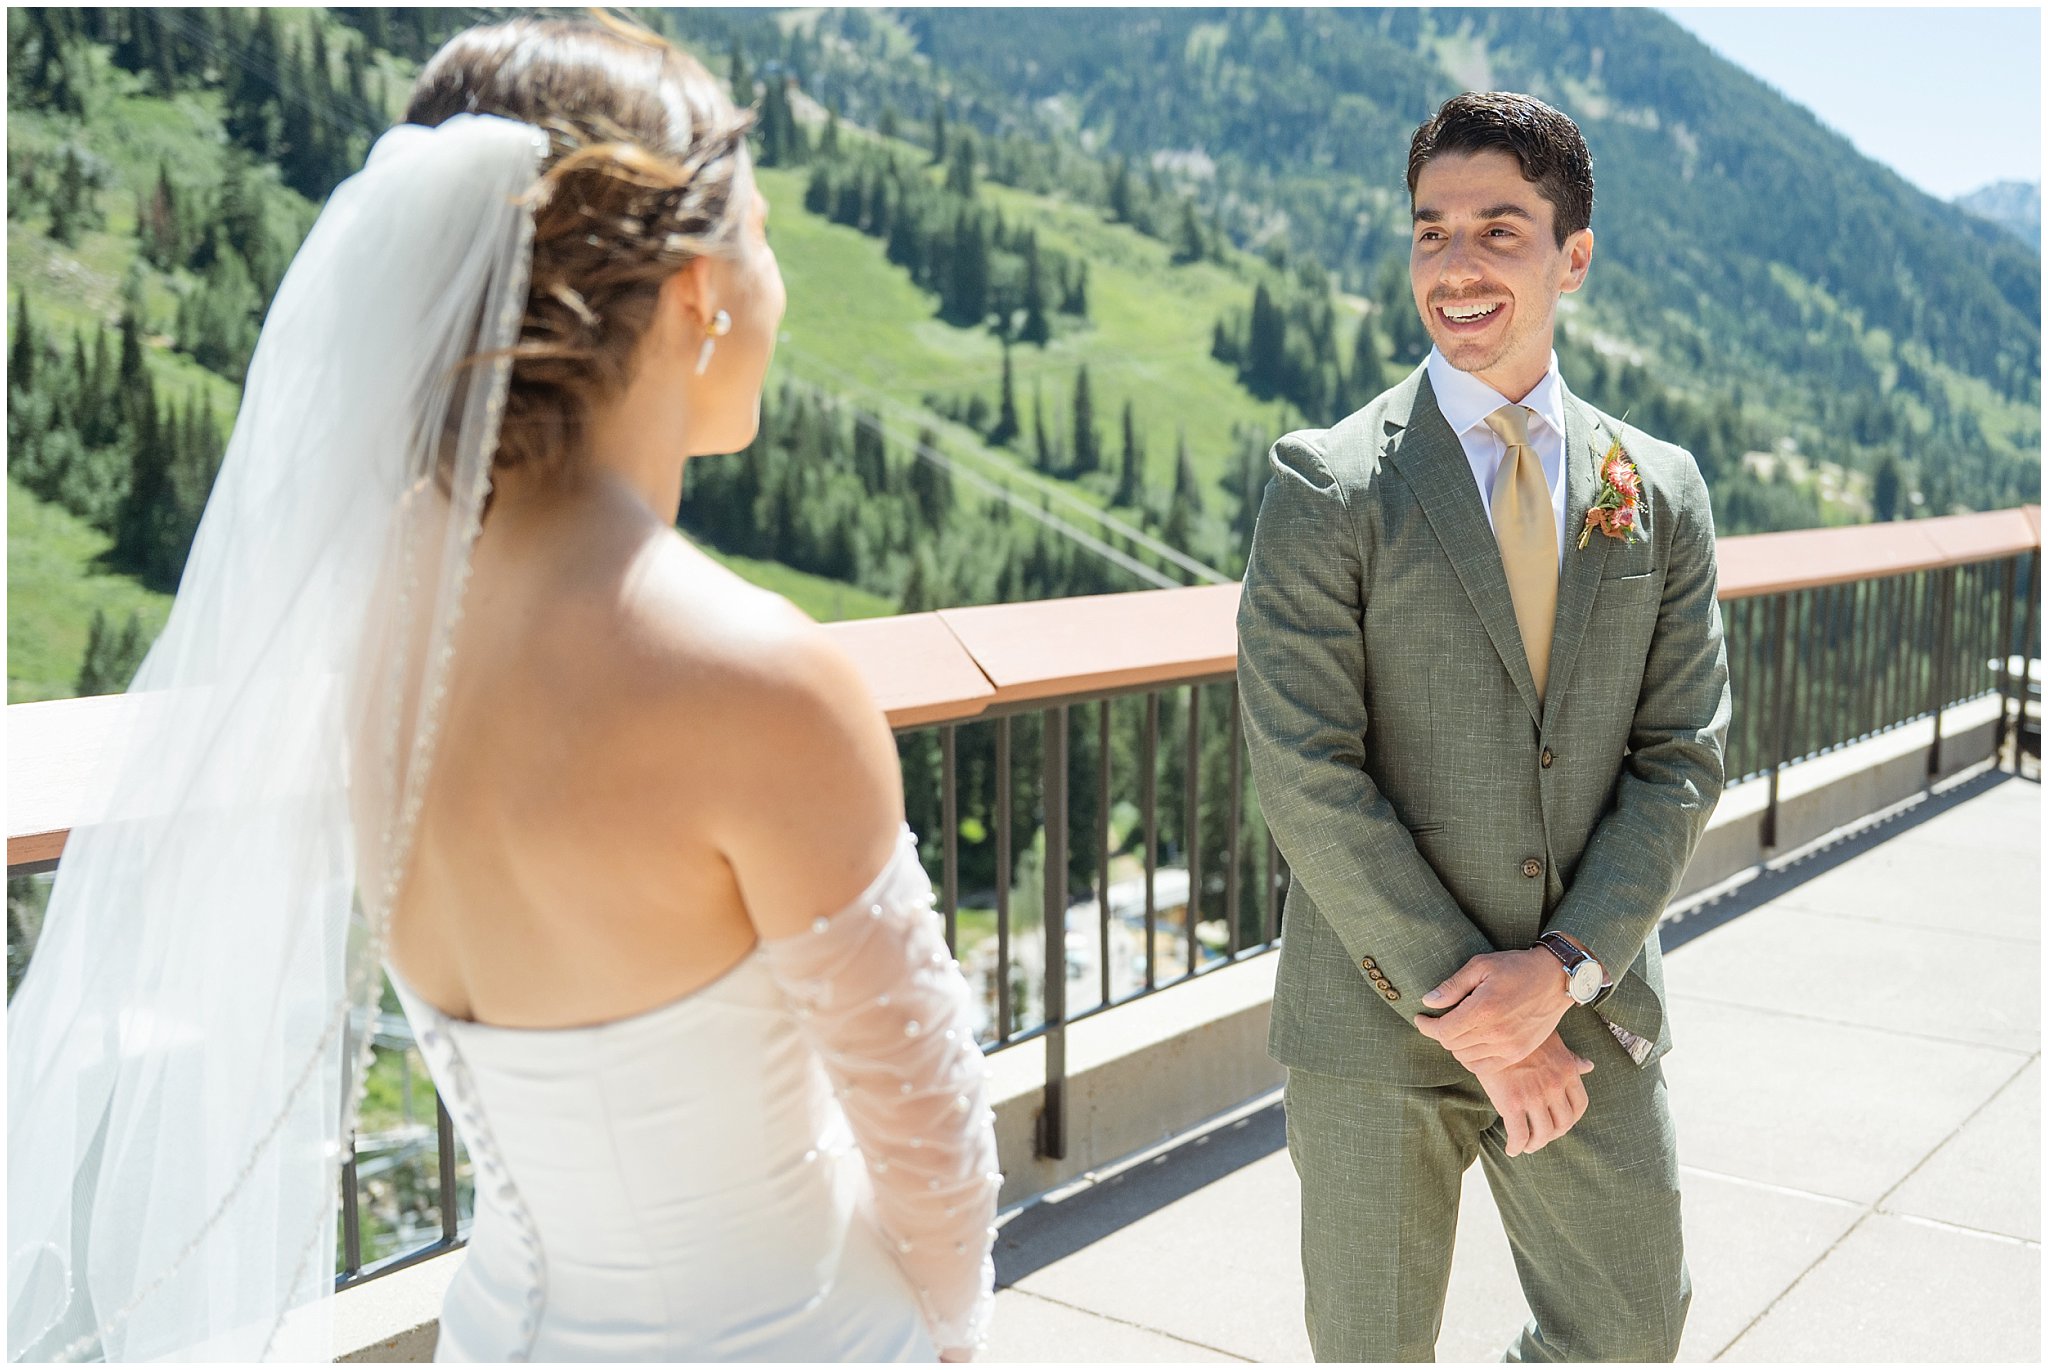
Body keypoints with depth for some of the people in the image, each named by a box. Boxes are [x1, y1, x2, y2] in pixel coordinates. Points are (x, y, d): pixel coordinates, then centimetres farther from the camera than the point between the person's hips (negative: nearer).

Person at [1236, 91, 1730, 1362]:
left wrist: (1562, 969, -12)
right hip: (1378, 1016, -3)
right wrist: (1463, 1009, -14)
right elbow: (1308, 778, -14)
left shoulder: (1661, 491, 3)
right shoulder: (1327, 484, -9)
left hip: (1592, 1011, 3)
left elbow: (1681, 761, 2)